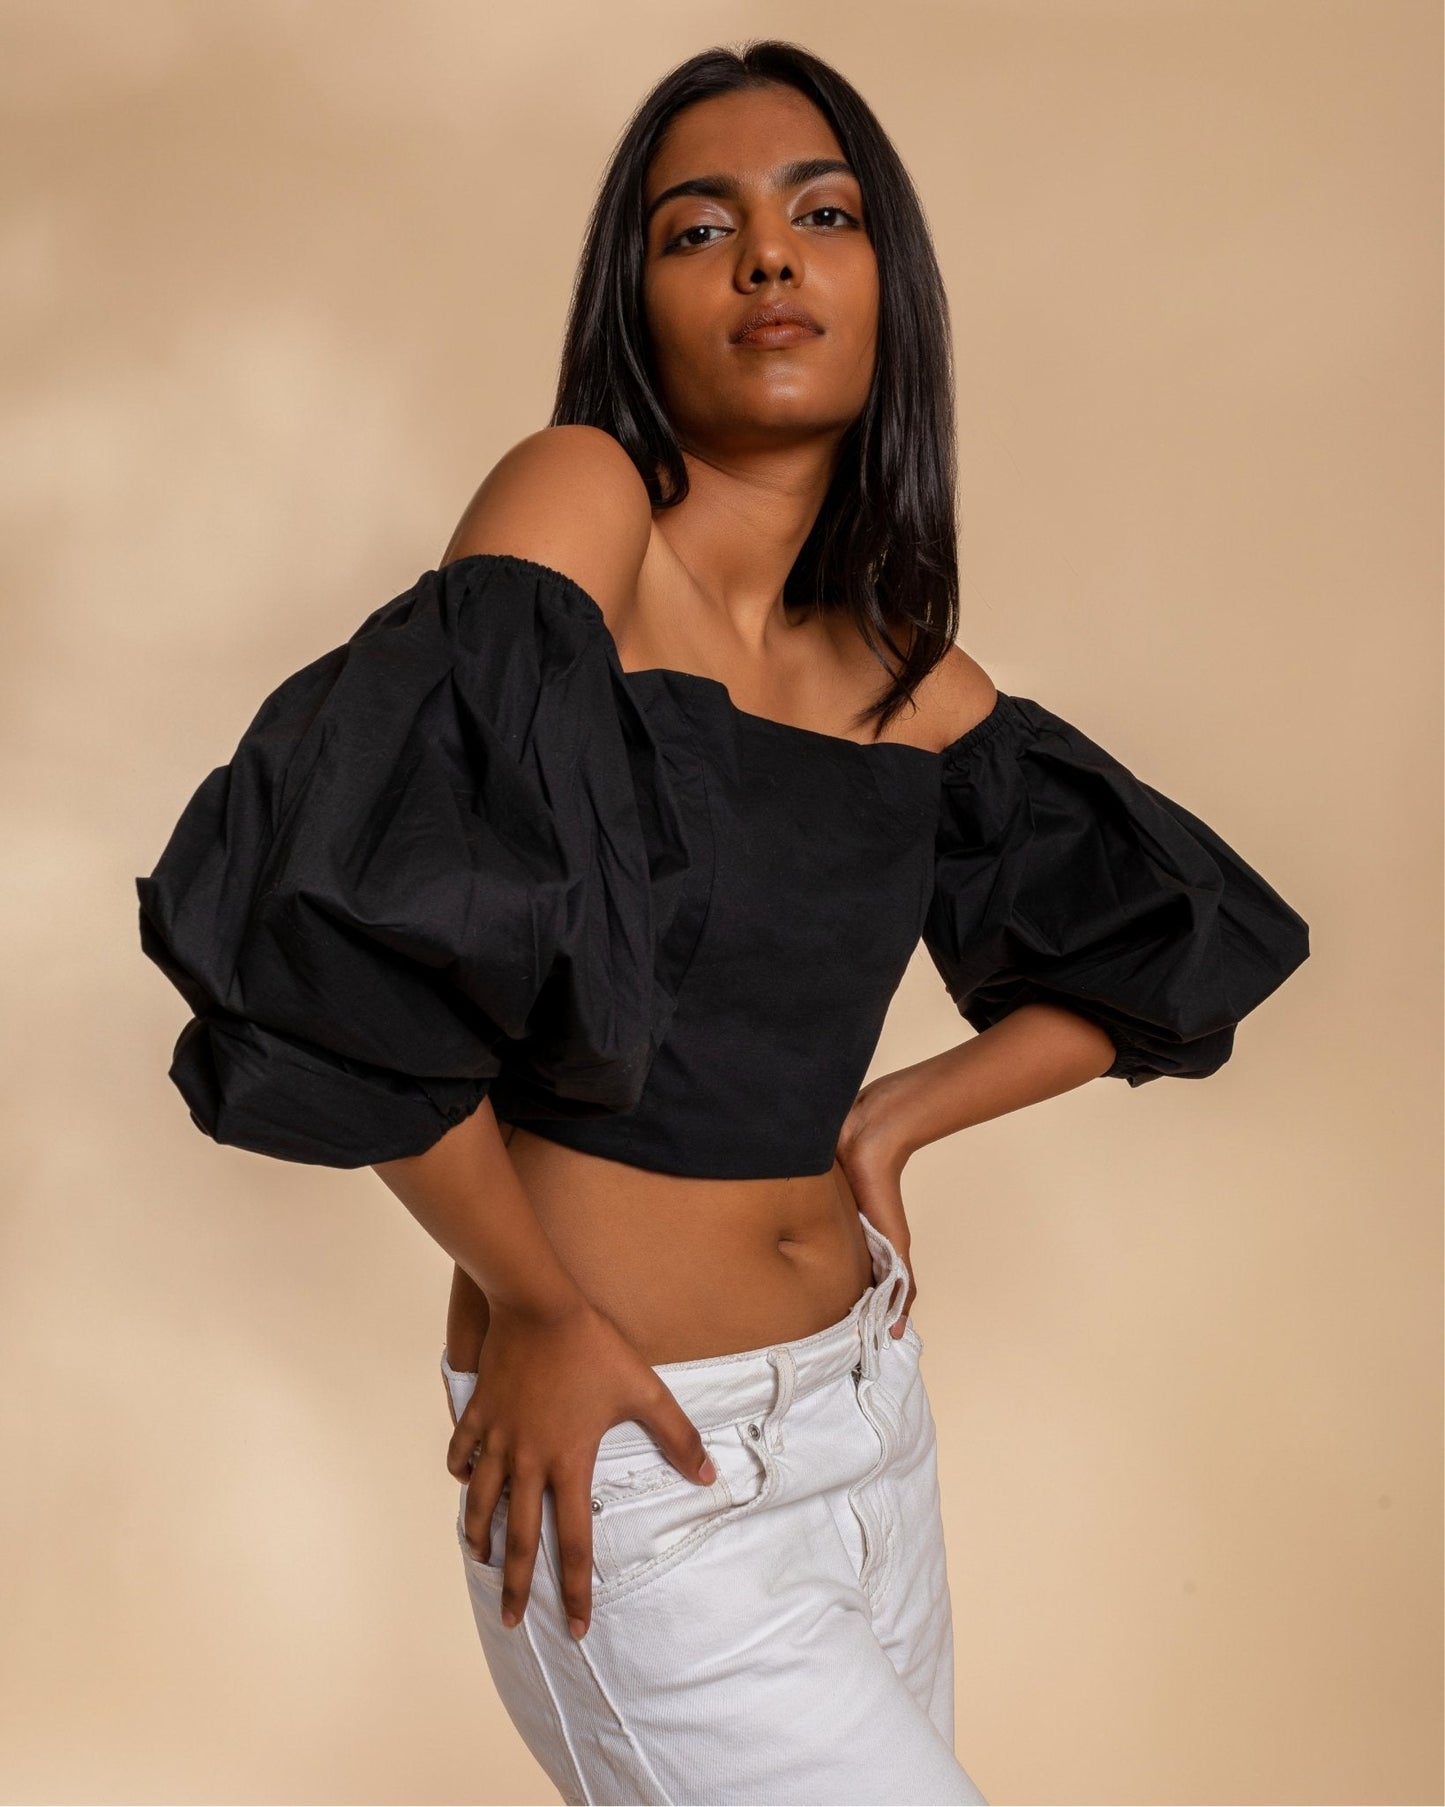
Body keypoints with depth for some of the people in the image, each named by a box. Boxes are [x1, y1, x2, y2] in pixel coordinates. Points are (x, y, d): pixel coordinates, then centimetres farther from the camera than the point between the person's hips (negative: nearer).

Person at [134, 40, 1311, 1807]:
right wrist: (536, 1301, -15)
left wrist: (887, 1120, 3)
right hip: (635, 1459, -6)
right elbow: (347, 919, -26)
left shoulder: (912, 678, 2)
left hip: (868, 1404, 6)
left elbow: (1153, 953, 16)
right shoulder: (583, 496, -15)